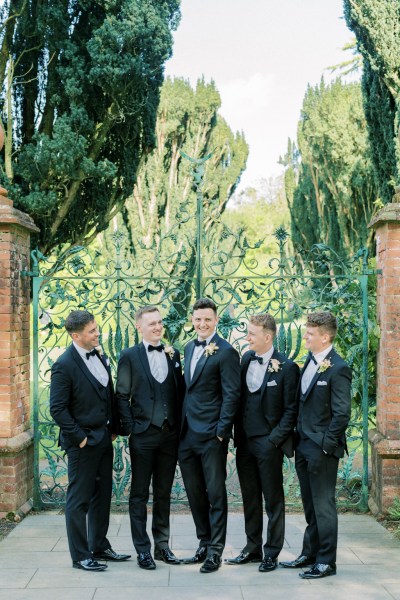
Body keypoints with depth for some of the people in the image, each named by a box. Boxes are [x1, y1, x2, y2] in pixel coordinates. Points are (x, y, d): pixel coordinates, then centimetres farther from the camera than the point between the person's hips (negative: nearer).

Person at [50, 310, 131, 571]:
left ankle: (100, 547, 30)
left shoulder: (100, 357, 7)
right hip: (83, 442, -8)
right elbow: (57, 409, -16)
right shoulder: (64, 365, -16)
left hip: (104, 439, 8)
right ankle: (80, 556, 13)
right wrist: (79, 438, -16)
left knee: (102, 496, 16)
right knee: (79, 500, 3)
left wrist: (114, 428, 9)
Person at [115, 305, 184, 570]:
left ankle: (162, 545, 22)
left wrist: (179, 425, 3)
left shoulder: (173, 354, 8)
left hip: (170, 434, 4)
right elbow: (122, 397, -2)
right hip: (143, 435, -4)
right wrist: (130, 427, -9)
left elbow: (179, 391, 10)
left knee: (164, 493, 12)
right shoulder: (130, 356, -2)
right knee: (140, 495, 4)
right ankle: (143, 550, 12)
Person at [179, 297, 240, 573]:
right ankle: (205, 544, 27)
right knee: (195, 493, 14)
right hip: (187, 434, 8)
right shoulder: (190, 348, 13)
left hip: (211, 436, -8)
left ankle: (215, 550, 11)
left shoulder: (226, 352, -11)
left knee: (215, 493, 2)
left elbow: (232, 394, -13)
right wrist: (182, 425, 12)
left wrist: (221, 431, -16)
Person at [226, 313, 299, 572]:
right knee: (250, 498, 15)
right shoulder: (247, 358, 6)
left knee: (273, 499, 6)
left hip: (268, 444, -6)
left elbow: (291, 410, -10)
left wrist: (274, 439, -14)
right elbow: (241, 397, 11)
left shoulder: (286, 367, -11)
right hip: (245, 441, 6)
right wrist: (238, 433, 5)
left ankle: (272, 553, 15)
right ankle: (252, 548, 26)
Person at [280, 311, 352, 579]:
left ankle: (326, 562, 11)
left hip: (322, 449, -8)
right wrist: (299, 439, 12)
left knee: (323, 505, 1)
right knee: (310, 505, 17)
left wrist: (325, 445, -15)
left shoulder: (338, 369, -16)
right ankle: (310, 554, 29)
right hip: (304, 446, 8)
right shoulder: (310, 361, 9)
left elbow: (342, 413, -17)